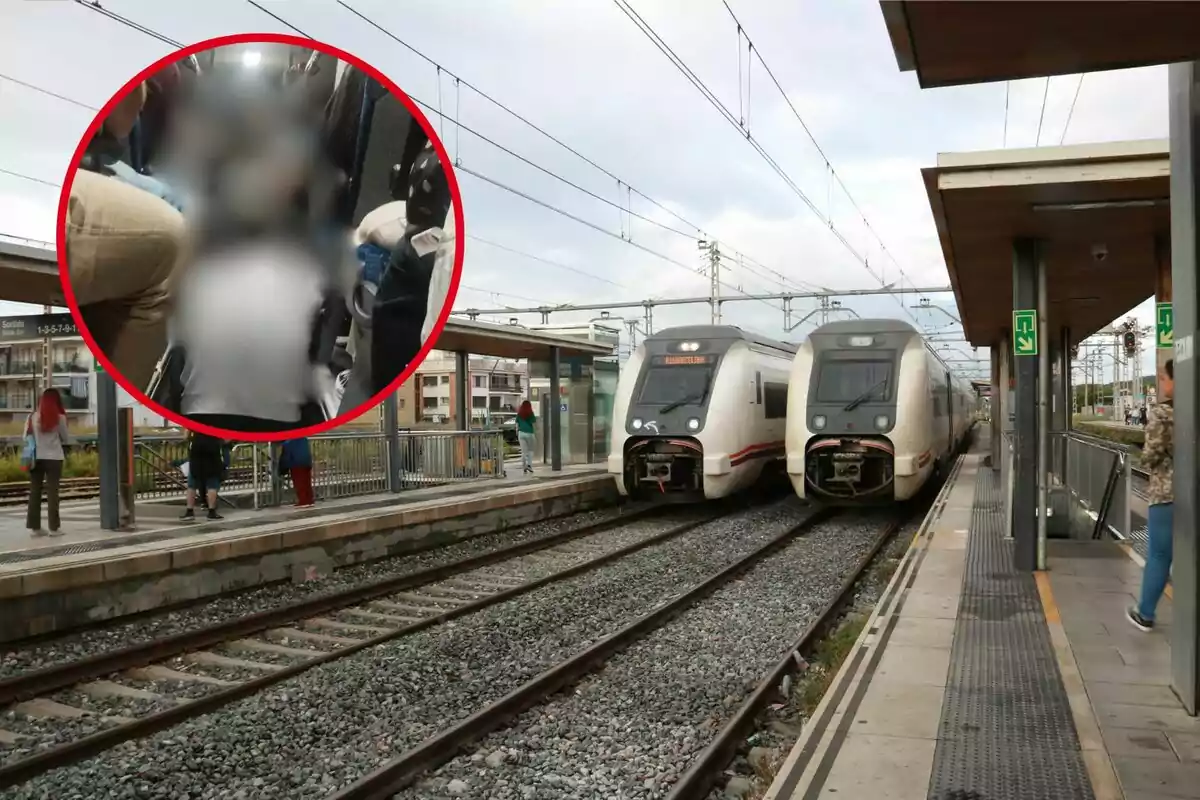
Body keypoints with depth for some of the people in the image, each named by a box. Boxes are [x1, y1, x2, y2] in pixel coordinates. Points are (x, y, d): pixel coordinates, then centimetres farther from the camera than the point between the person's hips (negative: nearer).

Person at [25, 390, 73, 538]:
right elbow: (66, 439, 3)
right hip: (53, 458, -3)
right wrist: (65, 450, 20)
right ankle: (54, 527, 2)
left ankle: (34, 527, 10)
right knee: (52, 491, 1)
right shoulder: (59, 418, -6)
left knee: (35, 491, 7)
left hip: (36, 458, 3)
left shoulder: (32, 417, 1)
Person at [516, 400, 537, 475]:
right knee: (530, 450, 12)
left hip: (521, 433, 2)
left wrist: (517, 434, 14)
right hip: (529, 433, -2)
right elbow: (534, 423, -6)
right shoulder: (530, 413, -4)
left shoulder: (519, 414, 6)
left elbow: (517, 425, 7)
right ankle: (529, 464, -3)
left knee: (523, 451, 6)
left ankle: (524, 467, 4)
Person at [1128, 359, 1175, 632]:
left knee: (1159, 556, 7)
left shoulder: (1161, 413, -10)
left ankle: (1145, 614, 20)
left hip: (1167, 495, -4)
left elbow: (1151, 456, -12)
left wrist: (1146, 457, 8)